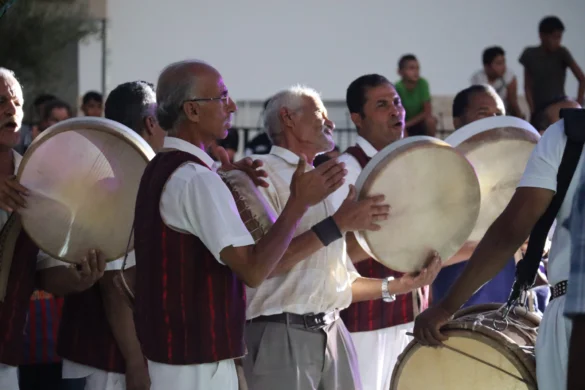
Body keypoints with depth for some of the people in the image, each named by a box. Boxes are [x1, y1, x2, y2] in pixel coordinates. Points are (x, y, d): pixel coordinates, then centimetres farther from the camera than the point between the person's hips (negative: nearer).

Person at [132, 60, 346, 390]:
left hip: (169, 346, 10)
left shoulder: (161, 168, 12)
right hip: (198, 357, -10)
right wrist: (299, 203, -19)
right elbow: (253, 269, -25)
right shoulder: (196, 178, -19)